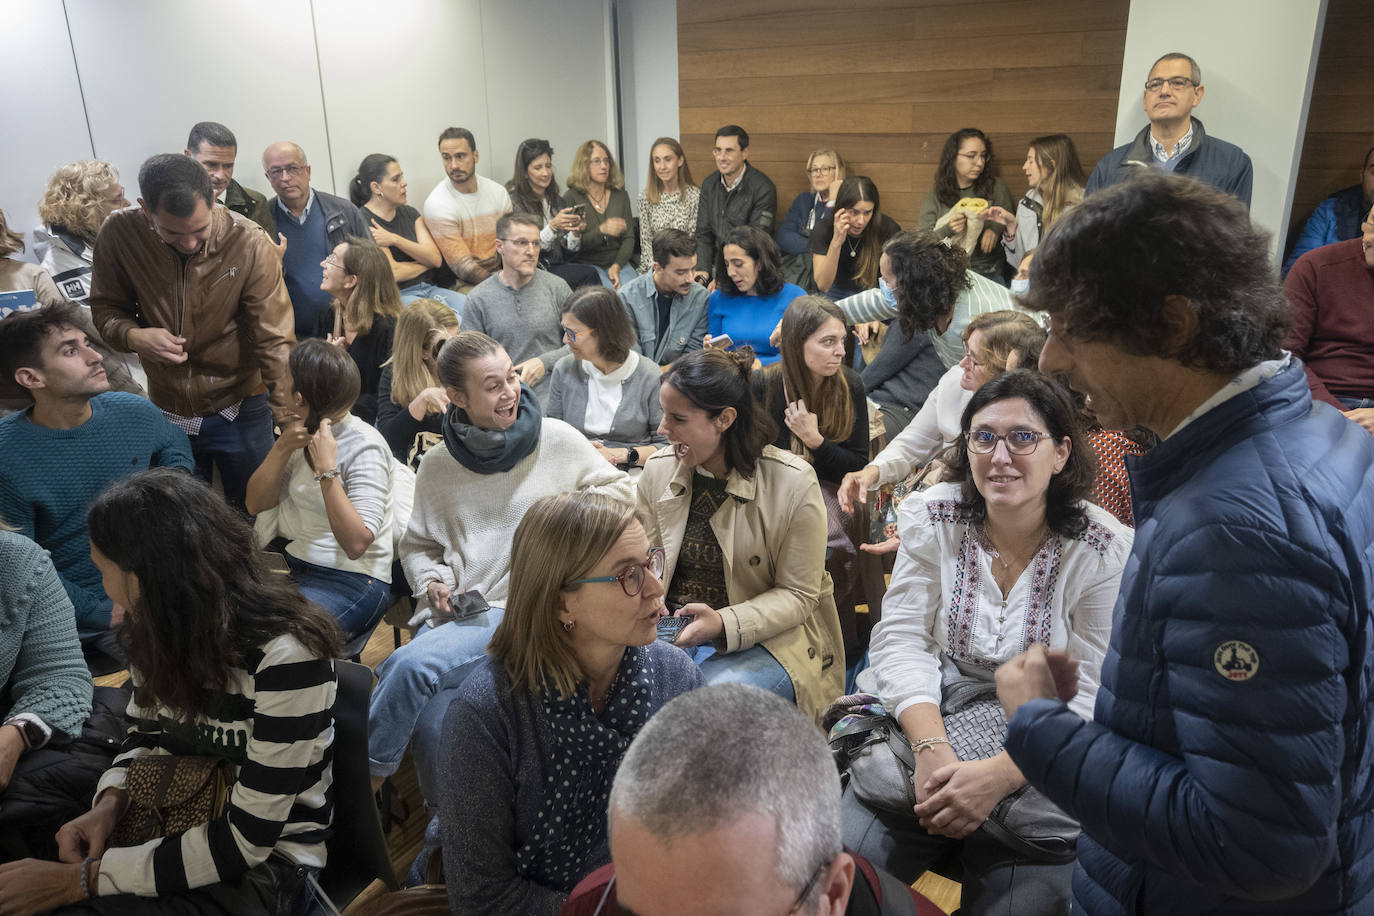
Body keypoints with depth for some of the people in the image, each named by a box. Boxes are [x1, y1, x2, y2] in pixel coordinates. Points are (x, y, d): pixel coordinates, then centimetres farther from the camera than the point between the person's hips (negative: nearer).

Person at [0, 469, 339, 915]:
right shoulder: (162, 629, -2)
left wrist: (81, 879, -21)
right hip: (170, 826, 7)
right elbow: (145, 735, 14)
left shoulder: (283, 657, -27)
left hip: (265, 862, -7)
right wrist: (110, 801, -7)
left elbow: (243, 840, -24)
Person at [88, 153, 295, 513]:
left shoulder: (251, 245, -21)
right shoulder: (120, 233, -13)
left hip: (239, 411, -2)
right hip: (166, 413, 3)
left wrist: (292, 423, -29)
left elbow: (275, 343, -21)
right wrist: (134, 336, -22)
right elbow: (106, 308, 1)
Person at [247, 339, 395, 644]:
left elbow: (356, 544, -25)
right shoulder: (299, 431, 9)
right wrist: (282, 448, -9)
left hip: (351, 581, -7)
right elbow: (256, 504, 5)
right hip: (291, 561, 8)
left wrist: (326, 470, -28)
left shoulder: (365, 448, -16)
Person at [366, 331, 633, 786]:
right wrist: (431, 582, 0)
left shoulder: (558, 440, 0)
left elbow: (620, 489, 10)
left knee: (413, 664, -26)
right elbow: (416, 544, 21)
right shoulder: (437, 465, 10)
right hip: (455, 613, 4)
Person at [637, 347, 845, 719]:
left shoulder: (793, 483, -12)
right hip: (673, 633, 4)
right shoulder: (658, 470, 4)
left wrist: (723, 623, -25)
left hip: (768, 640, -4)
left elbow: (798, 595, -9)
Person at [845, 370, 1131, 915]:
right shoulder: (932, 517, -2)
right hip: (925, 722, 2)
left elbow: (1089, 697, -11)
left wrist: (999, 774, -25)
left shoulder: (1106, 551, -9)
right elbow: (902, 639, -6)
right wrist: (931, 748, -21)